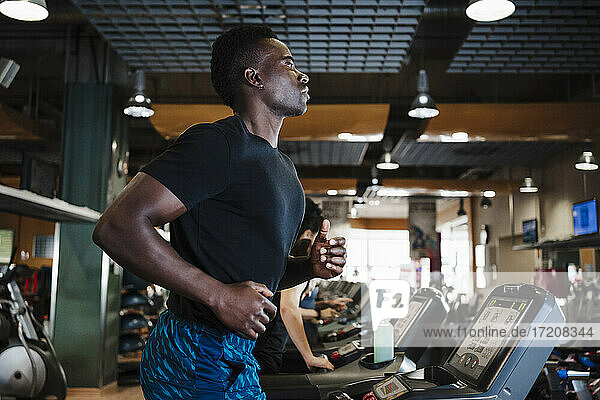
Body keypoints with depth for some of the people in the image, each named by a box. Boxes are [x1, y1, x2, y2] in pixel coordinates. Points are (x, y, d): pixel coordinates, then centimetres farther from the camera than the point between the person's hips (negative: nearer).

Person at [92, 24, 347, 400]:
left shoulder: (283, 165, 16)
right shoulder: (217, 143, -16)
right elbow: (117, 227, -25)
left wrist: (309, 266, 3)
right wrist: (220, 295, -25)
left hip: (237, 353, 9)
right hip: (200, 357, -9)